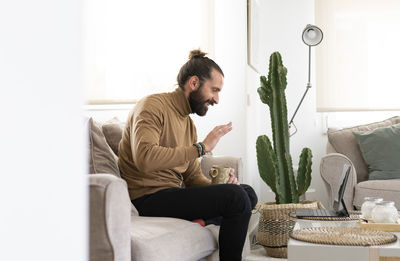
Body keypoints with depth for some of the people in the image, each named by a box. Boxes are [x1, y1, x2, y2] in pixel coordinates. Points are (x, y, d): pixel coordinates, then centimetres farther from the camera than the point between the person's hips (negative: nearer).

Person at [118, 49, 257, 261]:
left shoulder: (188, 124, 18)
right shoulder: (152, 106, -9)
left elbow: (193, 176, 17)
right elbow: (145, 158, -27)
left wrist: (217, 185, -5)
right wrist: (201, 147, -22)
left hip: (173, 193, 9)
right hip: (148, 198, -9)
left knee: (248, 193, 4)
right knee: (236, 196, -20)